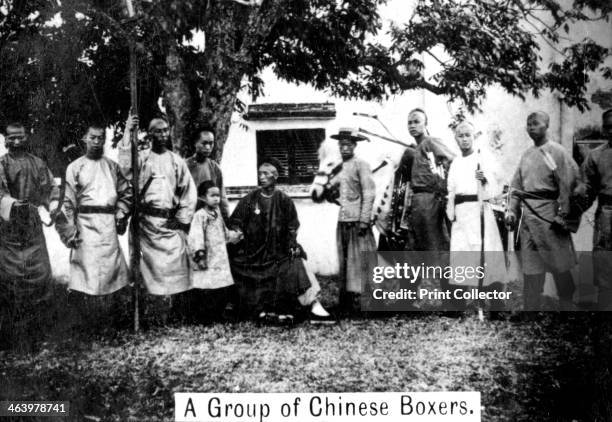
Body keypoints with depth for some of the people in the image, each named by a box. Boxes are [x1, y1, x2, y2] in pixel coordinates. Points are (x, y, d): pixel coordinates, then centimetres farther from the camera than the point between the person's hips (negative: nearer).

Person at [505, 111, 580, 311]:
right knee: (531, 267, 8)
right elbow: (516, 185, 17)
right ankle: (531, 308, 14)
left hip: (549, 213, -6)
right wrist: (512, 210, 6)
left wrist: (563, 215, -14)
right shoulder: (526, 155, 14)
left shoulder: (557, 152, -6)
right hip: (527, 213, 6)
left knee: (559, 266, 0)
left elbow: (568, 185, -10)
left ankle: (567, 306, 10)